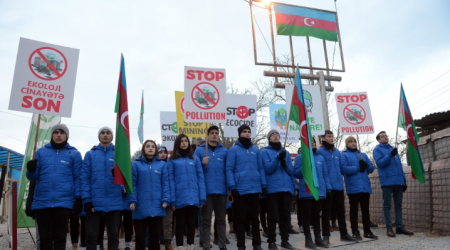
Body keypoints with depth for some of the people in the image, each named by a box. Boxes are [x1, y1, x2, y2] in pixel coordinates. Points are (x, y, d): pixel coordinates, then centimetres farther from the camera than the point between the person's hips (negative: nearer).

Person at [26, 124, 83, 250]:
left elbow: (78, 178, 3)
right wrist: (31, 170, -11)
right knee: (45, 239, 9)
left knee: (60, 239, 5)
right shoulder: (41, 152, 12)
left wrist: (78, 198, -5)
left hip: (63, 202, -2)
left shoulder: (74, 153, 5)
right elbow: (33, 177, 12)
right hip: (42, 201, 2)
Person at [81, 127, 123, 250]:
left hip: (114, 202, 0)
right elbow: (85, 178, 0)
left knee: (113, 235, 10)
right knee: (90, 235, 7)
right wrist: (86, 199, -9)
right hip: (94, 202, 0)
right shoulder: (90, 154, 6)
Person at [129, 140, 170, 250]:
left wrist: (165, 200, -8)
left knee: (155, 235, 12)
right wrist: (132, 201, -10)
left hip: (156, 207, 1)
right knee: (140, 236, 10)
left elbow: (165, 183, 2)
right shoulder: (136, 164, 3)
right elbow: (132, 184, -1)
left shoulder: (162, 164, 6)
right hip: (140, 207, -1)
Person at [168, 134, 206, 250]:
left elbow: (200, 178, 5)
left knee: (191, 223, 12)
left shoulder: (195, 159, 10)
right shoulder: (172, 160, 4)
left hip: (193, 197, 2)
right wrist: (172, 200, -9)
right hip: (180, 198, -2)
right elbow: (171, 180, -2)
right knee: (180, 224, 6)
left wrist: (202, 198, -2)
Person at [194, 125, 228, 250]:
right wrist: (203, 164, -16)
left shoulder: (224, 151, 9)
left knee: (221, 219, 11)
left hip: (221, 190, 2)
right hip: (206, 190, -2)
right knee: (206, 220, 4)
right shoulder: (199, 150, 4)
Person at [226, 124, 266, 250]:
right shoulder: (233, 150, -1)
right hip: (240, 190, -4)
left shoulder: (256, 150, 12)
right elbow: (229, 170, -6)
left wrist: (263, 185, 4)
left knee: (254, 217, 13)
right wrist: (232, 187, -13)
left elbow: (261, 169, 12)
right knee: (240, 219, 5)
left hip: (255, 189, 4)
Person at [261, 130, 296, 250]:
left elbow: (291, 171, 10)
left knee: (285, 216, 10)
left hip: (286, 188, 4)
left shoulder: (286, 152, 15)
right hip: (273, 188, -4)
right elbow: (268, 169, -10)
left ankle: (285, 240, 20)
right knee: (273, 217, -1)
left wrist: (285, 164, -10)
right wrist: (278, 158, -22)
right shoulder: (265, 151, 3)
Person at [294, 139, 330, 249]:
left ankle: (318, 238, 20)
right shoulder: (300, 157, 3)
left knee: (316, 215, 12)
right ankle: (308, 239, 9)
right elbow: (296, 173, -3)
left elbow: (325, 174, 13)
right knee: (307, 215, 2)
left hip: (319, 191, 4)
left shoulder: (320, 157, 16)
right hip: (306, 192, -4)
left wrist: (328, 188, 4)